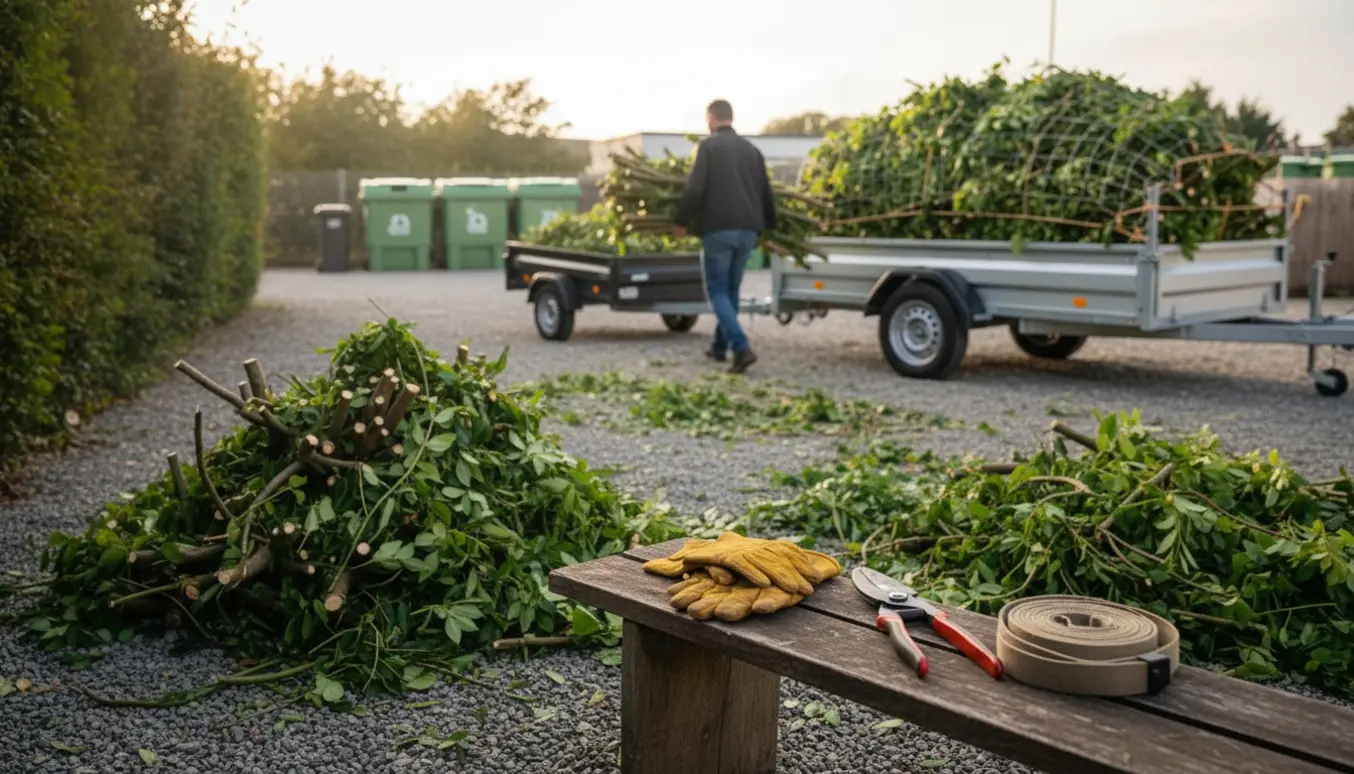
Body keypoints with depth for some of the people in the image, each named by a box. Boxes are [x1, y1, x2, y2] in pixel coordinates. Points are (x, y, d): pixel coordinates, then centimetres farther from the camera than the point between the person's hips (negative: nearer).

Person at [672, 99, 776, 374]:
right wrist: (766, 226, 27)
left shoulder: (708, 146, -2)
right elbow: (767, 194, 16)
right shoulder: (751, 149, 15)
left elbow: (694, 189, -10)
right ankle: (720, 346, 27)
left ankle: (741, 347, -16)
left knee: (718, 290, 0)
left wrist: (681, 222, 1)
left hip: (718, 228, -6)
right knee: (731, 289, 18)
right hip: (748, 229, 6)